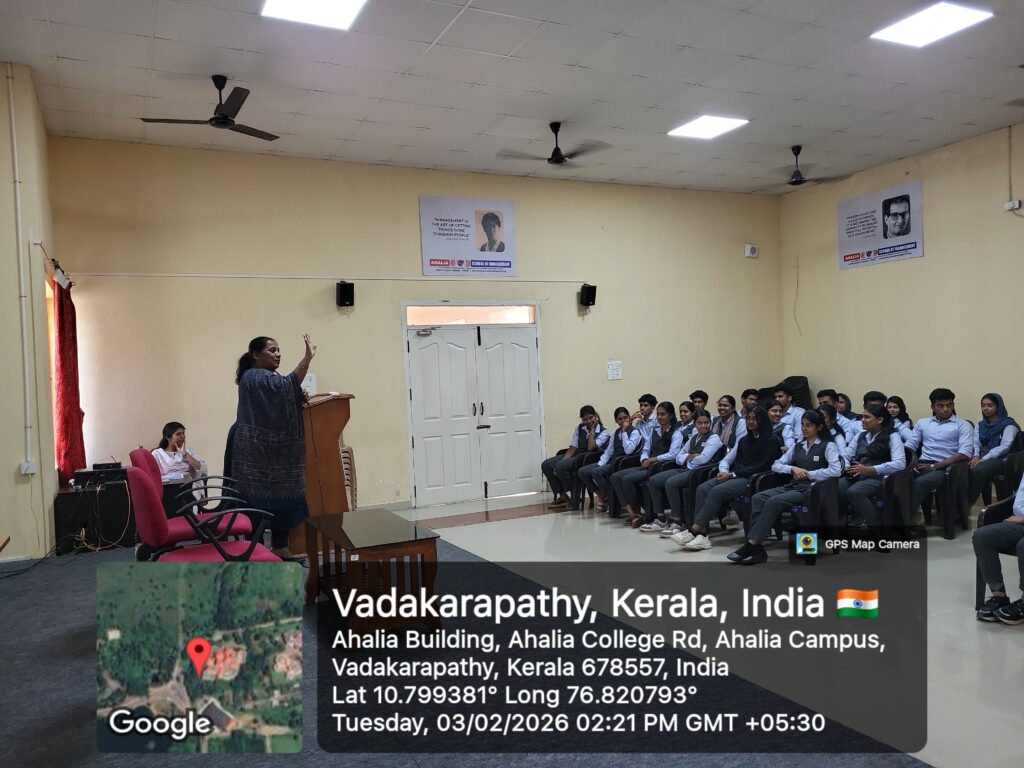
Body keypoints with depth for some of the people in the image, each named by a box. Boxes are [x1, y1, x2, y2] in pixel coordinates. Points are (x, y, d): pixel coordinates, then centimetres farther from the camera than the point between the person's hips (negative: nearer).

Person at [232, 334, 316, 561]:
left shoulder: (268, 378, 18)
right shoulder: (254, 378, -13)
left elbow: (281, 407, 22)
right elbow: (286, 386, -30)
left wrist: (299, 400, 0)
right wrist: (308, 357, -34)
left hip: (274, 455, 10)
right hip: (258, 455, -10)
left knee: (280, 501, 12)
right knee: (261, 504, -7)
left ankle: (279, 548, 19)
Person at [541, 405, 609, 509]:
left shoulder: (603, 432, -7)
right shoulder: (579, 428, 10)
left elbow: (591, 448, -20)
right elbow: (572, 448, 4)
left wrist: (592, 430, -15)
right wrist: (562, 462, -10)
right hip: (575, 455, 7)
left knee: (560, 467, -30)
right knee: (546, 465, -11)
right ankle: (562, 496, -6)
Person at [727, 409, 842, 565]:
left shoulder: (828, 446, 3)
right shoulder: (798, 446, 20)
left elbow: (836, 470, -13)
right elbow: (775, 465, 16)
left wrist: (809, 474, -12)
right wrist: (793, 468, -3)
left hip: (811, 488, -6)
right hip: (793, 485, 6)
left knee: (773, 501, -30)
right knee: (758, 498, -20)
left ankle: (751, 545, -28)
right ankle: (757, 549, -28)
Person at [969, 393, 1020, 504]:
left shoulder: (1008, 424, -1)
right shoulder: (981, 425, 20)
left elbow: (1004, 447, -13)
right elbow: (975, 443, 12)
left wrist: (983, 459, -20)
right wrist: (976, 456, -11)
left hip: (999, 459, -5)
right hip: (981, 457, 5)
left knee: (977, 470, -37)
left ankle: (968, 504, -26)